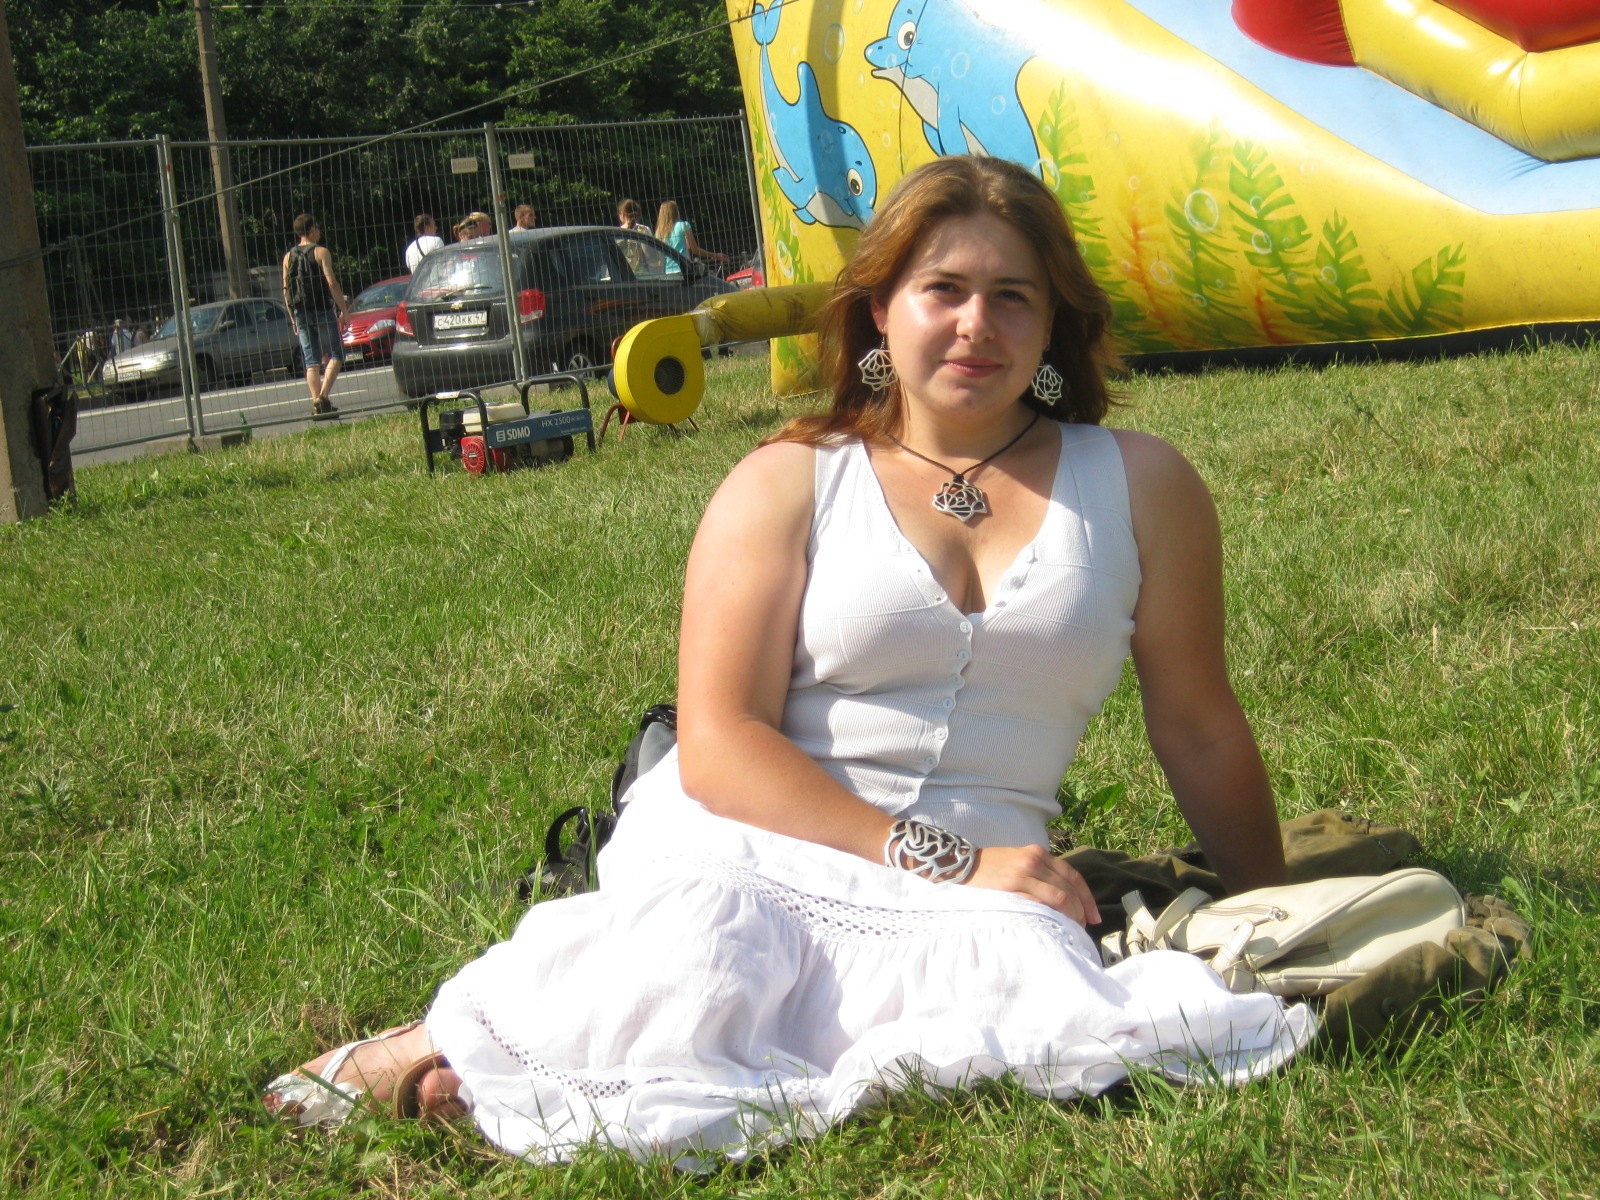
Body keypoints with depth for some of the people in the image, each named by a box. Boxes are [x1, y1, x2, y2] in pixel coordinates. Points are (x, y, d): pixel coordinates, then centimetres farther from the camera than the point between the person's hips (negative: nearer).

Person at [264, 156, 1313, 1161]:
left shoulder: (1140, 488, 11)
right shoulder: (789, 484, 6)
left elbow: (1199, 731, 19)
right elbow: (720, 743, -6)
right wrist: (941, 860, -16)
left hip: (983, 877, 3)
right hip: (745, 836, -2)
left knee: (1024, 1008, -35)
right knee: (699, 969, -39)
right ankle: (445, 1043, -8)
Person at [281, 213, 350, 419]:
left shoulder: (288, 257, 9)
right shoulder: (321, 252, -4)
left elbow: (286, 290, 8)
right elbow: (332, 283, -12)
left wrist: (293, 318, 14)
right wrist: (344, 309, -8)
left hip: (301, 314, 4)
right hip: (323, 311, -4)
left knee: (311, 361, 6)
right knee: (335, 354, 5)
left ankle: (316, 403, -3)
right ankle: (324, 395, -13)